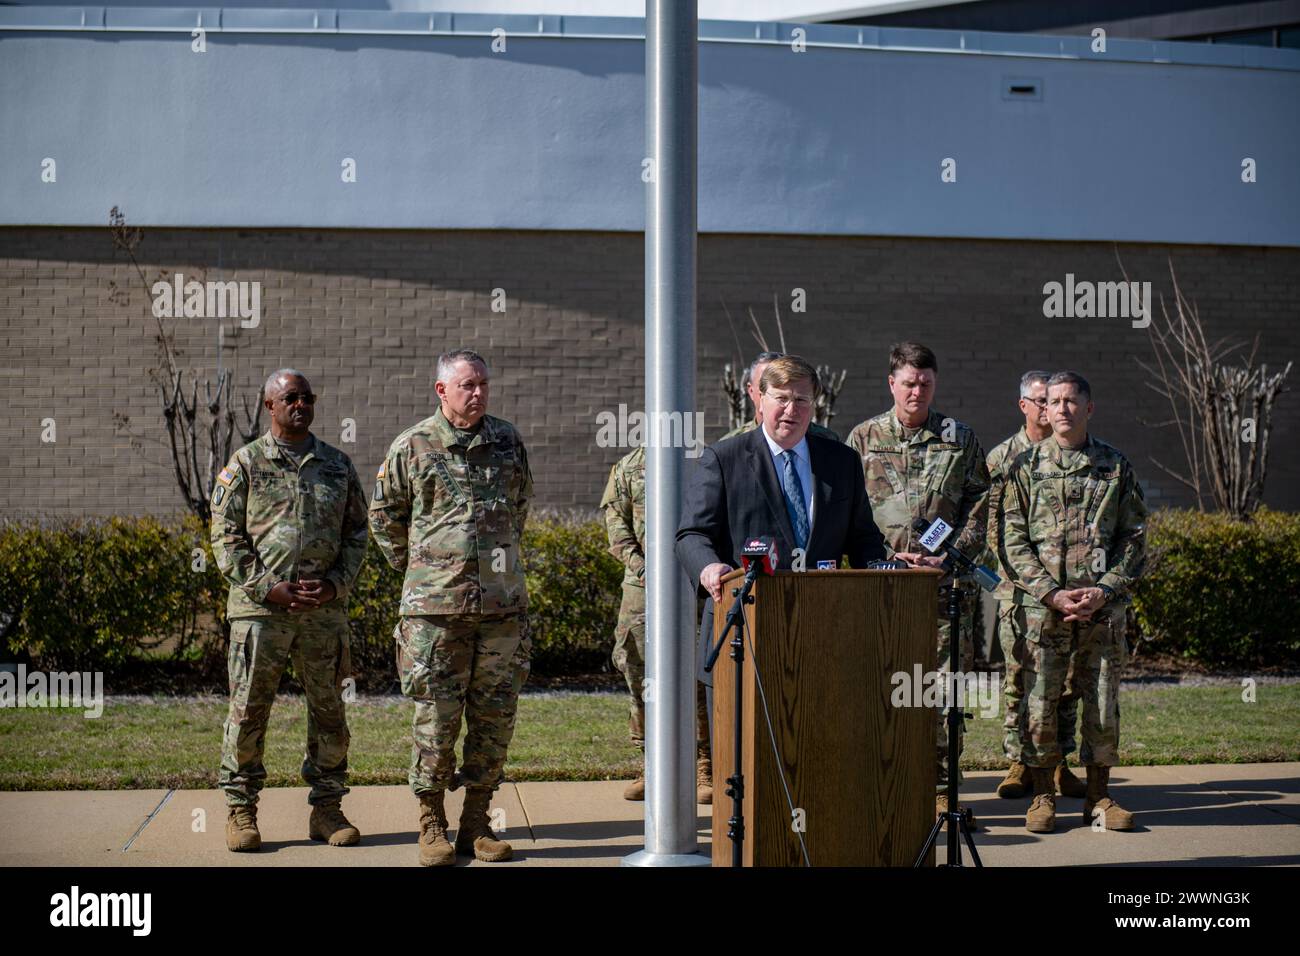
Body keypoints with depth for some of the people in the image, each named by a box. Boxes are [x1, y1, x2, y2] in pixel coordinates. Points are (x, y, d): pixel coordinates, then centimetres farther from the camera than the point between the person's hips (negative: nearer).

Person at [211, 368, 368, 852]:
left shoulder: (338, 465, 12)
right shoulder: (245, 464, 3)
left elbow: (356, 534, 12)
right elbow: (226, 538, -1)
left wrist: (336, 582, -5)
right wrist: (269, 587, -12)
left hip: (325, 610, 3)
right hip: (260, 609, -3)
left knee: (329, 712, 6)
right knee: (248, 712, 0)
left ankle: (327, 810, 16)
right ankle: (240, 811, 10)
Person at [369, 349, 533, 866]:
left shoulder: (507, 441, 9)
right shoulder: (412, 446, 0)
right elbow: (384, 514, 12)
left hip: (503, 603, 3)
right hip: (437, 607, -3)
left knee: (495, 716, 5)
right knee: (436, 716, -1)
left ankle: (476, 822, 15)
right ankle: (432, 823, 10)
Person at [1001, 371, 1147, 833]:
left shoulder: (1116, 467, 9)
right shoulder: (1025, 466, 5)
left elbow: (1134, 538, 7)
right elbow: (1013, 540, 1)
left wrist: (1105, 590, -8)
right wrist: (1052, 593, -10)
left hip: (1103, 606, 1)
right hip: (1041, 607, -1)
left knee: (1103, 705, 4)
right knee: (1039, 704, 0)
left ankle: (1098, 797, 15)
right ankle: (1042, 797, 12)